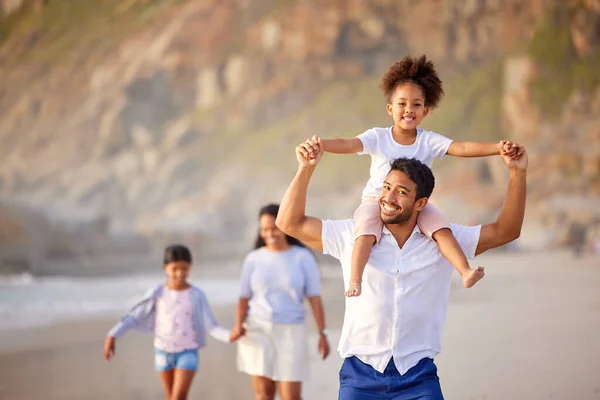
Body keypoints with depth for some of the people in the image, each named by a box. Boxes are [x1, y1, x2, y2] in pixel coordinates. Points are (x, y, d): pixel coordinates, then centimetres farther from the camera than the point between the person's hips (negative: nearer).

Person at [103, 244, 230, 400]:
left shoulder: (197, 295, -8)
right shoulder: (158, 293, -5)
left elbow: (211, 327, -9)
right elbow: (134, 316, -3)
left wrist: (230, 336, -27)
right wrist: (112, 336, -11)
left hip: (188, 352, -2)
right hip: (164, 352, 2)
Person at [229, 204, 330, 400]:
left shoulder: (303, 257, -2)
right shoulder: (253, 259, 2)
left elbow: (315, 298, -3)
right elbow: (244, 298, 2)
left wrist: (323, 334, -8)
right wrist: (238, 325, -16)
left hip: (290, 332, -1)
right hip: (258, 331, 1)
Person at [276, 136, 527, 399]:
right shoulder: (352, 235, 3)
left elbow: (505, 231, 5)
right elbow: (289, 223, 3)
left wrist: (517, 173, -5)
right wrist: (306, 169, -7)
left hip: (418, 378, 0)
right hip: (360, 376, 0)